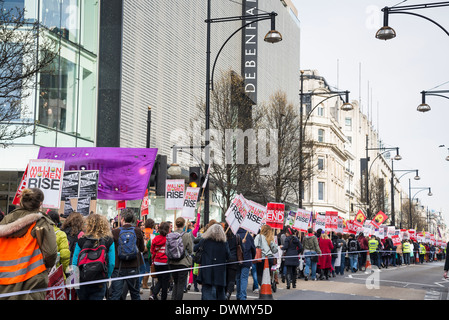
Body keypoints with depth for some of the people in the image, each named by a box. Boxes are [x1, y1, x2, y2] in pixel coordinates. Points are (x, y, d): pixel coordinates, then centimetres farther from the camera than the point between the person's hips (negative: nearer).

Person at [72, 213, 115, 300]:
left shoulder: (81, 240, -4)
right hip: (99, 283, -1)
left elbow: (74, 262, -3)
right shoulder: (109, 241, -4)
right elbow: (112, 263, -6)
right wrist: (106, 278, 9)